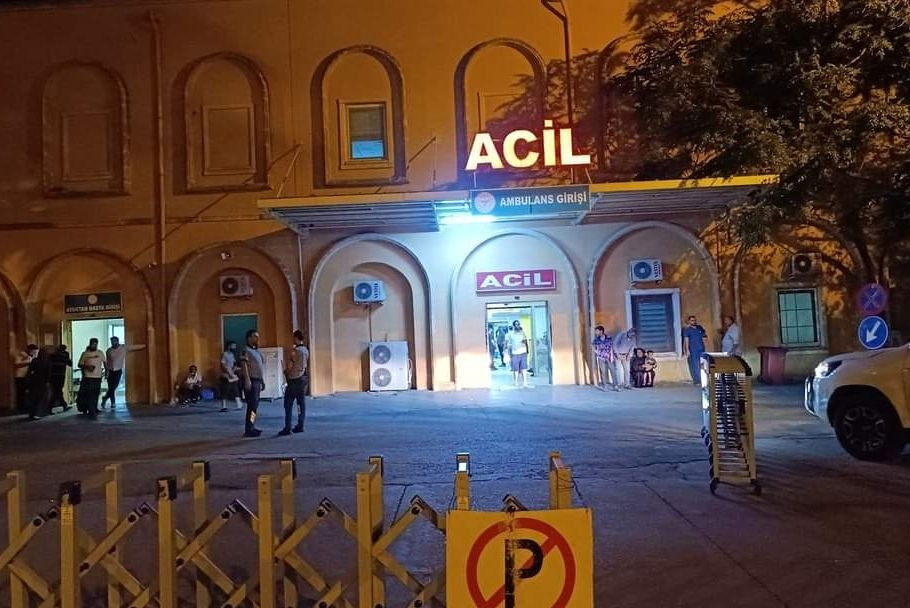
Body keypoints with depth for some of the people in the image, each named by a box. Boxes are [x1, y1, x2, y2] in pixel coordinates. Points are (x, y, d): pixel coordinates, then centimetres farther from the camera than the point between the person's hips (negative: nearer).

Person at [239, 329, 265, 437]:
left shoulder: (256, 350, 17)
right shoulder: (246, 350, -10)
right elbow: (244, 365, -18)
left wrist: (262, 381, 22)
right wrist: (247, 380, -26)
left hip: (257, 380, 9)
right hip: (250, 381, -9)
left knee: (254, 404, 12)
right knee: (252, 405, -12)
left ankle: (252, 427, 19)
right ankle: (248, 429, -10)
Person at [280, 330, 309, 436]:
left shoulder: (294, 351, -16)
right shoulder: (306, 350, 7)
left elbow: (289, 366, -15)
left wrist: (285, 373, 4)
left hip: (294, 380, -7)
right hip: (303, 378, 7)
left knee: (288, 404, -2)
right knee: (301, 403, 9)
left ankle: (287, 428, -4)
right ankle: (300, 426, 12)